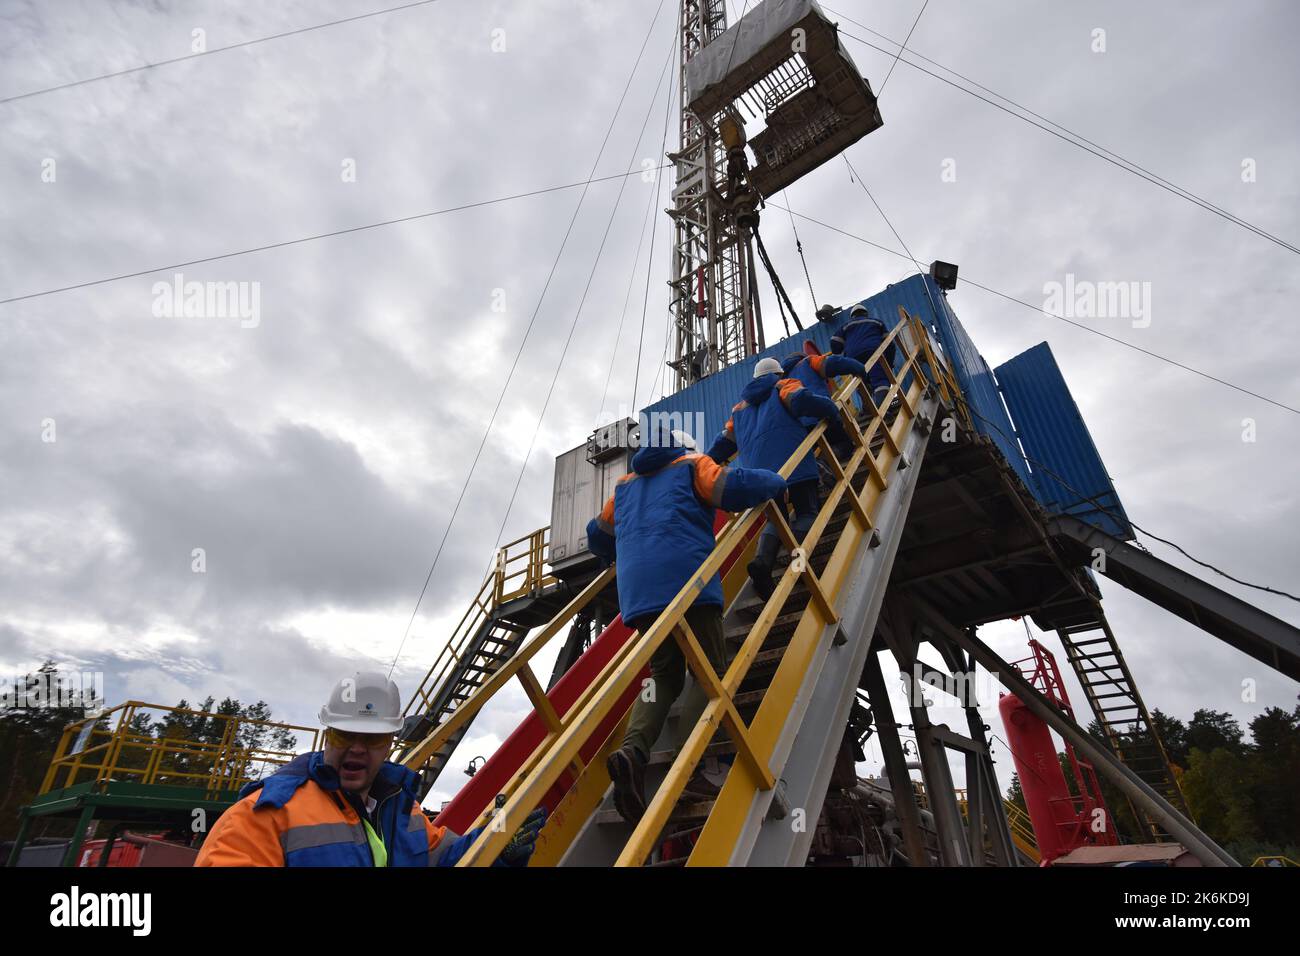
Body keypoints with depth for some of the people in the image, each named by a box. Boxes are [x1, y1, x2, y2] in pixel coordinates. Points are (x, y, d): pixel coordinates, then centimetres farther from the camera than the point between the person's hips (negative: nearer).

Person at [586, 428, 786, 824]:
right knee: (710, 671, 1)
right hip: (686, 579, -5)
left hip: (636, 590, 5)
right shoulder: (692, 465, 16)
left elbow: (597, 536, 36)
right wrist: (777, 480, 16)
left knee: (664, 675, 12)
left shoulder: (625, 485, 31)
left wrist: (620, 555, 57)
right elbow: (735, 486, -3)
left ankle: (633, 749, -12)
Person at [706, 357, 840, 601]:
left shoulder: (740, 406, 31)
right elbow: (802, 399, -7)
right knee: (807, 512, 2)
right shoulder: (784, 387, 17)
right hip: (793, 464, -4)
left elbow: (724, 442, 28)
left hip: (758, 471, 4)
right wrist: (832, 410, 6)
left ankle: (763, 561, -14)